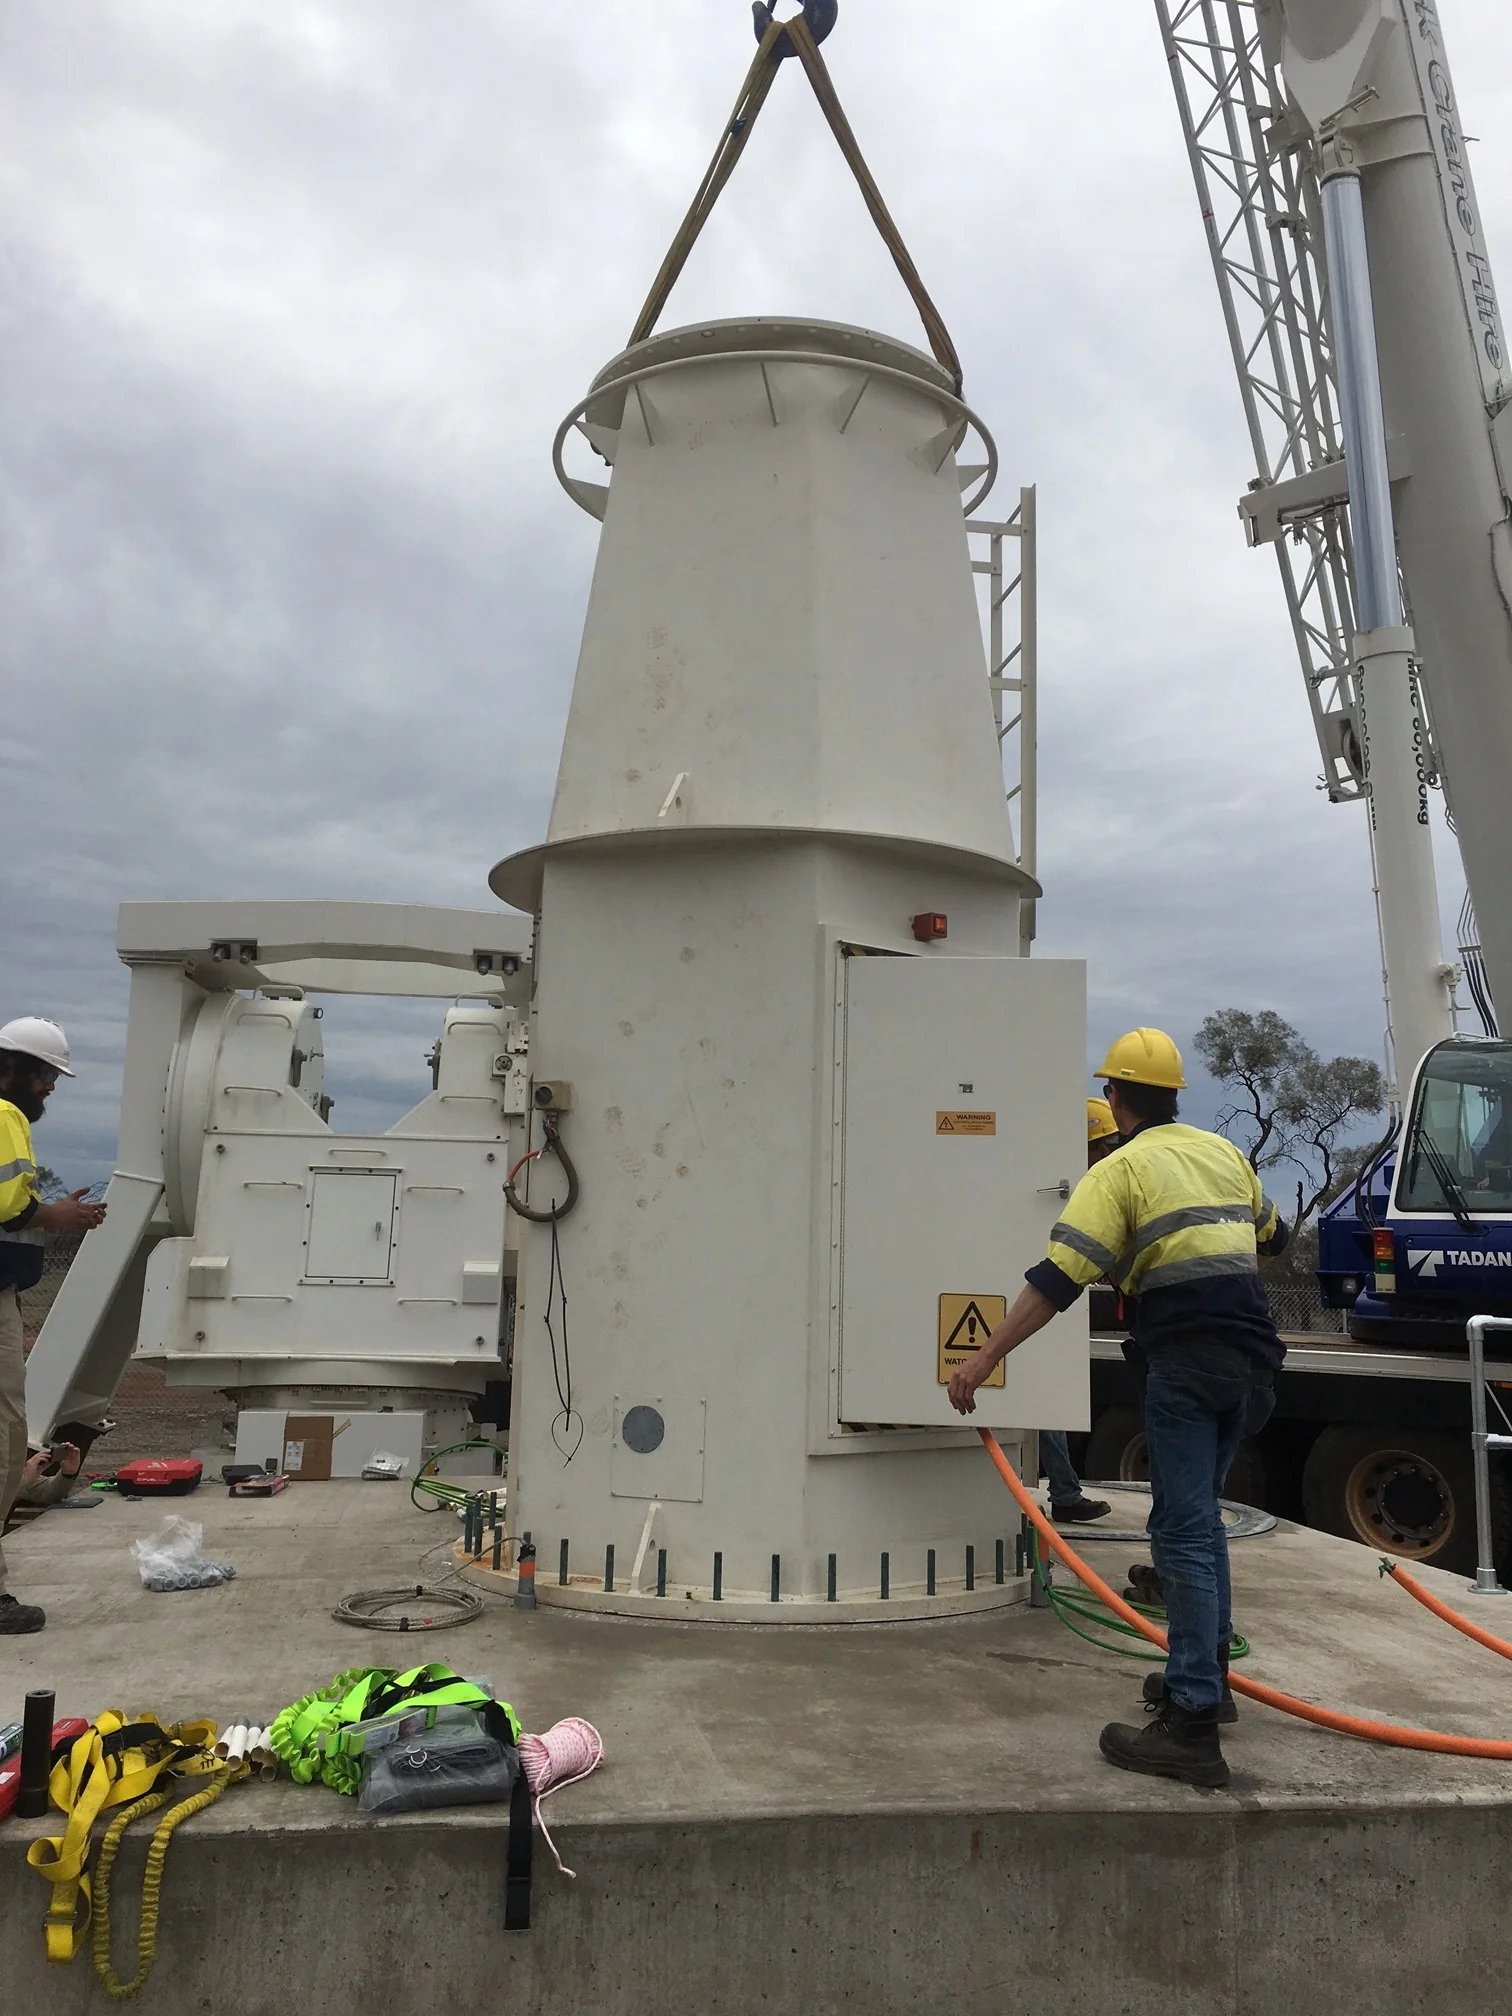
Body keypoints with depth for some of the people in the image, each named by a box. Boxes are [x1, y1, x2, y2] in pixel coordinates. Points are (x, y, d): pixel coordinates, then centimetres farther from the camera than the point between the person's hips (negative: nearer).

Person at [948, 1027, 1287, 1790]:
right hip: (1253, 1358, 7)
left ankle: (1192, 1726, -8)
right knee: (1200, 1515, 22)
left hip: (1187, 1361, -7)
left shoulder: (1120, 1170, -5)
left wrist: (983, 1360, -12)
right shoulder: (1224, 1151, 15)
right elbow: (1272, 1235, 31)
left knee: (1183, 1532, -6)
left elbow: (1058, 1279, -14)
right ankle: (1207, 1674, 30)